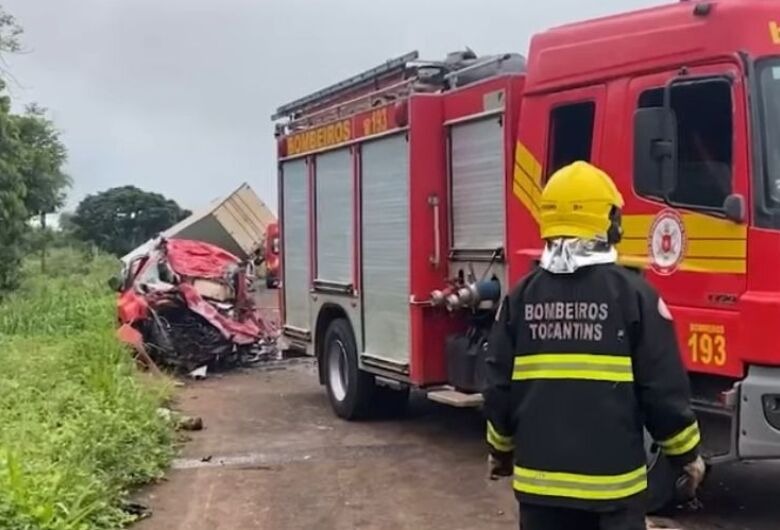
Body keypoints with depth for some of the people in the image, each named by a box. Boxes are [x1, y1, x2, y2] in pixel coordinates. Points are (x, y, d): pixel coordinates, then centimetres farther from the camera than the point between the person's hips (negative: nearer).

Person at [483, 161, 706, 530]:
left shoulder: (521, 297, 1)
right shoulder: (633, 294, -9)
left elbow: (500, 386, 6)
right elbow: (664, 389, -7)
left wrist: (500, 448, 21)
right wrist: (687, 454, 8)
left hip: (540, 475, 3)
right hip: (611, 478, -3)